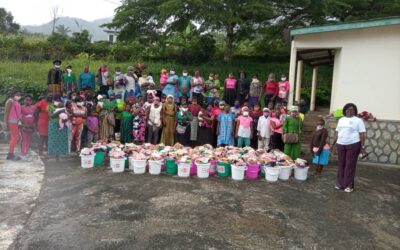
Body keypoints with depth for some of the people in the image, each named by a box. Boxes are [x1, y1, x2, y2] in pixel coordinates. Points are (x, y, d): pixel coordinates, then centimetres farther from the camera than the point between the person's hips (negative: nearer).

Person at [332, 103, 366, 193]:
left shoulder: (358, 120, -2)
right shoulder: (341, 120, 13)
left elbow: (362, 134, -6)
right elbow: (337, 133, 16)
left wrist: (362, 146, -12)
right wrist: (333, 144, 13)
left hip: (353, 145, -5)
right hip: (340, 145, 5)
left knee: (350, 165, -3)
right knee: (341, 164, 8)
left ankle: (349, 185, 3)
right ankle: (340, 183, 17)